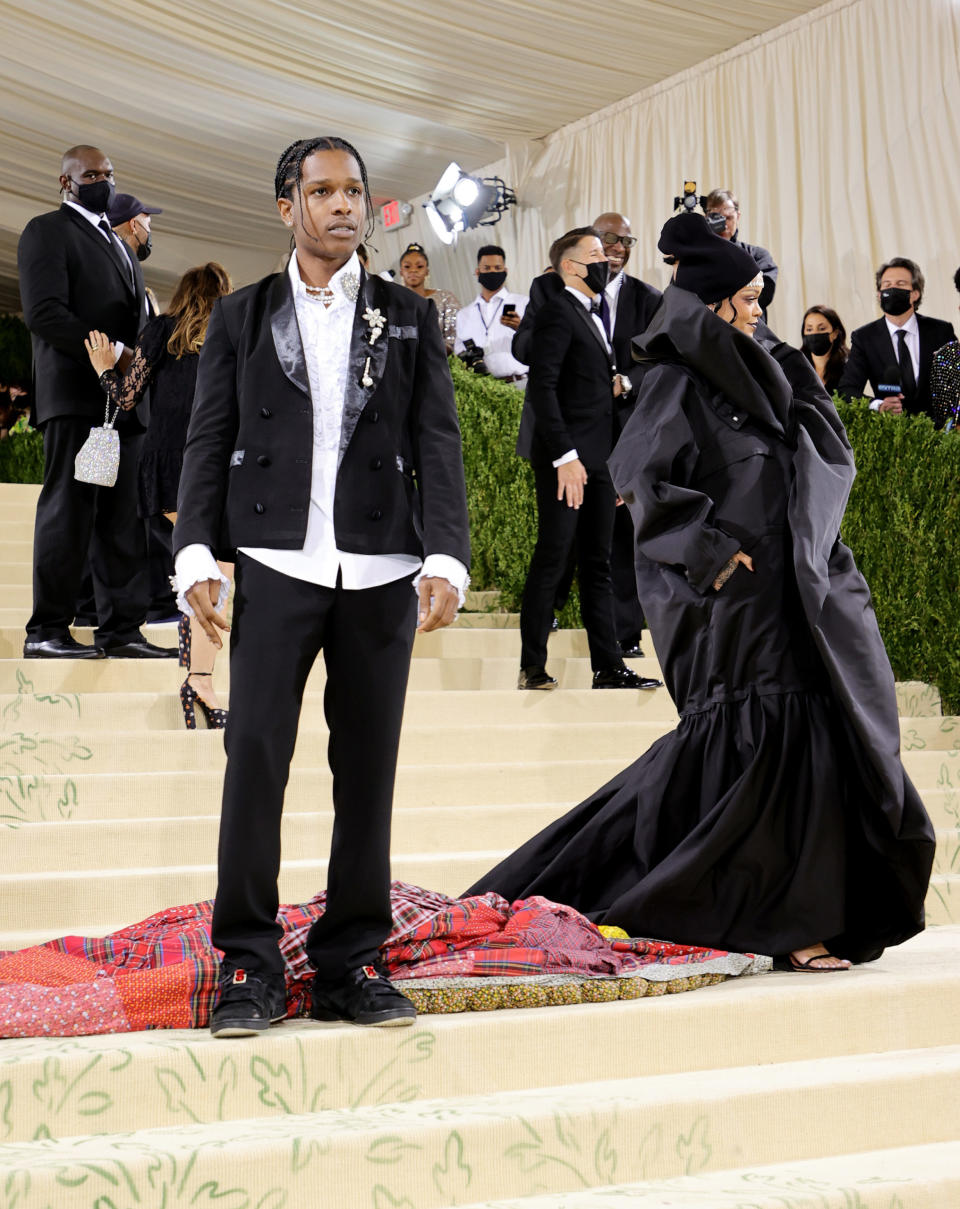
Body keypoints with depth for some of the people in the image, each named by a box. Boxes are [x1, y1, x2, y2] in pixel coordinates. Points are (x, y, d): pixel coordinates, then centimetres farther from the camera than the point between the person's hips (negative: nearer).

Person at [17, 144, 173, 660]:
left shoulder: (118, 242, 26)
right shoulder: (47, 231, 1)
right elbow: (45, 313, -12)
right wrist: (115, 354, -17)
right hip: (76, 395, -7)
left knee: (124, 520, 4)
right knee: (68, 512, -6)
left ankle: (120, 627, 6)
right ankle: (46, 631, -1)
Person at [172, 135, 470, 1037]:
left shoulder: (409, 319, 13)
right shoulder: (241, 317, 12)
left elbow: (437, 444, 6)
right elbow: (208, 442, 8)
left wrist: (446, 559, -6)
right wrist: (196, 555, -4)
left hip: (380, 573, 1)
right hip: (276, 566, -1)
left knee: (368, 769, 3)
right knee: (254, 756, -7)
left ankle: (350, 963, 12)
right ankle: (249, 965, 3)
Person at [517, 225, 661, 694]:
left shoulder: (594, 317, 20)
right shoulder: (558, 313, -8)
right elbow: (542, 389, -17)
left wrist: (613, 385, 8)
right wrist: (564, 456, -22)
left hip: (597, 461, 9)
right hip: (567, 460, -9)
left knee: (597, 564, 9)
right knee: (552, 561, -5)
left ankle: (608, 667, 12)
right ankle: (532, 668, 3)